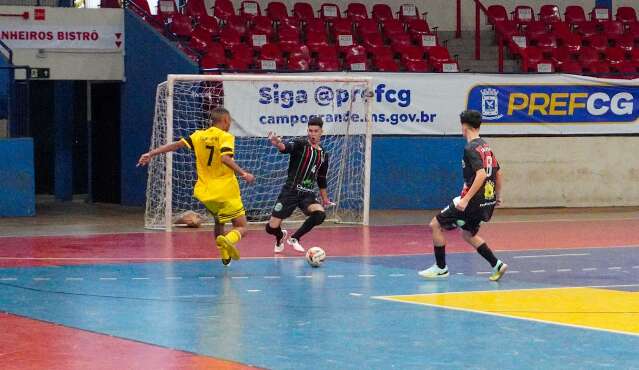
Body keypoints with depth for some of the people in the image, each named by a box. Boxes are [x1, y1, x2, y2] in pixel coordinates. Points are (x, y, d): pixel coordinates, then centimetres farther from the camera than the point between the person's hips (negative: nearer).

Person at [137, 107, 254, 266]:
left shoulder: (199, 136, 7)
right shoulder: (226, 137, -8)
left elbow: (176, 144, 1)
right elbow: (225, 158, -25)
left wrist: (150, 154, 2)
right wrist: (243, 174, -22)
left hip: (205, 192, 6)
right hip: (226, 191, -6)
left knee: (219, 221, 30)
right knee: (241, 227, -2)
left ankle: (224, 255, 20)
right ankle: (228, 240, -34)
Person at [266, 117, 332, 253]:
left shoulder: (323, 155, 12)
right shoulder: (300, 144, -5)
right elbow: (286, 147, -29)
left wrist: (324, 198, 31)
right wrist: (277, 143, -52)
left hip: (308, 194, 4)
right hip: (290, 191, -4)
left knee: (320, 214, -28)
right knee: (272, 227, -9)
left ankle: (295, 238, -1)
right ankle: (280, 237, 33)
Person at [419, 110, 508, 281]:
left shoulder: (471, 149, -15)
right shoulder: (486, 147, 12)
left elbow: (481, 174, -27)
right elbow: (498, 173, 19)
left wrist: (466, 199, -28)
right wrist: (497, 197, 31)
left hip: (473, 201, -9)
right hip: (487, 201, 9)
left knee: (436, 225, 2)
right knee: (468, 234, 26)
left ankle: (441, 268, 6)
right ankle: (497, 265, 16)